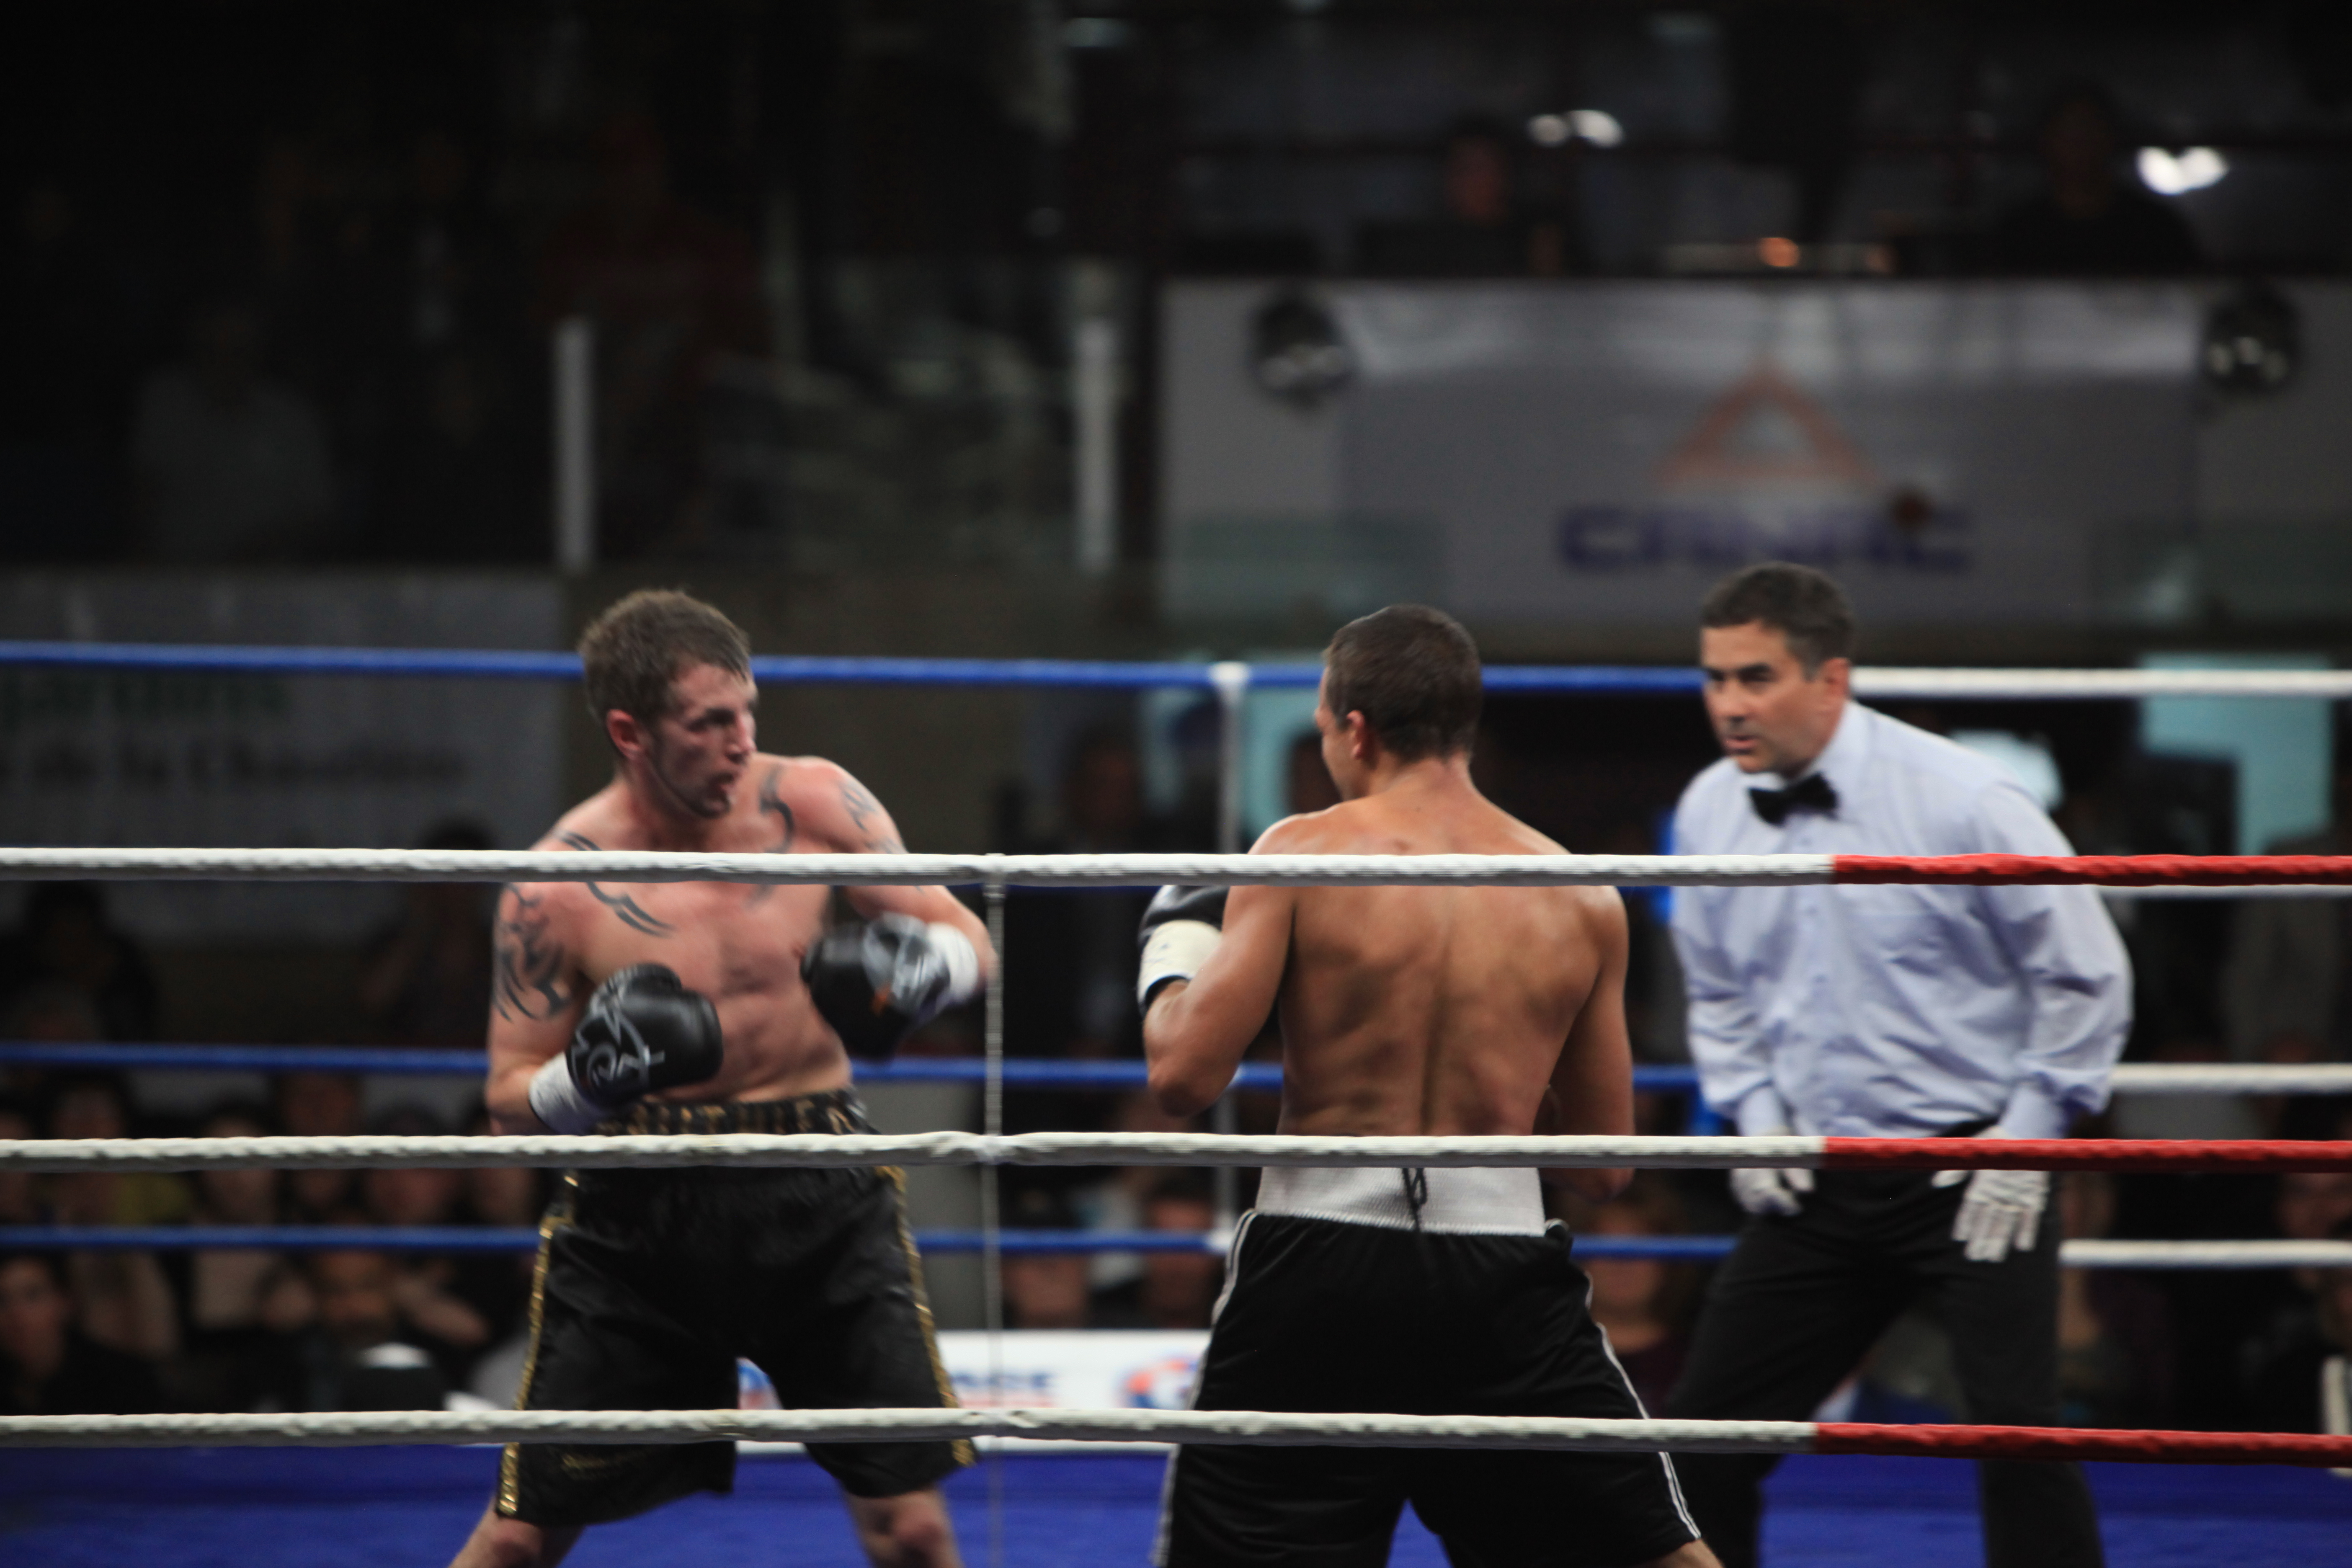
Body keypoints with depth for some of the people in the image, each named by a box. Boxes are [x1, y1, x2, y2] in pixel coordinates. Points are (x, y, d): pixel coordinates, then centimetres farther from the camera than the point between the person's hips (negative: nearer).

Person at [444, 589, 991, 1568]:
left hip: (818, 1193, 1)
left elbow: (964, 938, 4)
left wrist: (918, 969, -19)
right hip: (639, 1206, -1)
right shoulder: (557, 889, -11)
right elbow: (511, 1106, -4)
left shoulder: (813, 804, -6)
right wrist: (589, 1080, -26)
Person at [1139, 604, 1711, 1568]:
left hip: (1320, 1275, -2)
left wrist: (1172, 960, 10)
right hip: (1503, 1287, 2)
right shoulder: (1581, 900, 6)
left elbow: (1185, 1074, -10)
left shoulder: (1304, 855, -4)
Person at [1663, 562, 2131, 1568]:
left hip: (1971, 1176, -5)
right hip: (1817, 1184, 5)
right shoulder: (1709, 815, 1)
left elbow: (2085, 976, -6)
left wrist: (2027, 1136, -10)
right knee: (1704, 1438, 4)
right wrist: (1753, 1109, 3)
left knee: (2017, 1433, -16)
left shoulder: (1959, 800, -14)